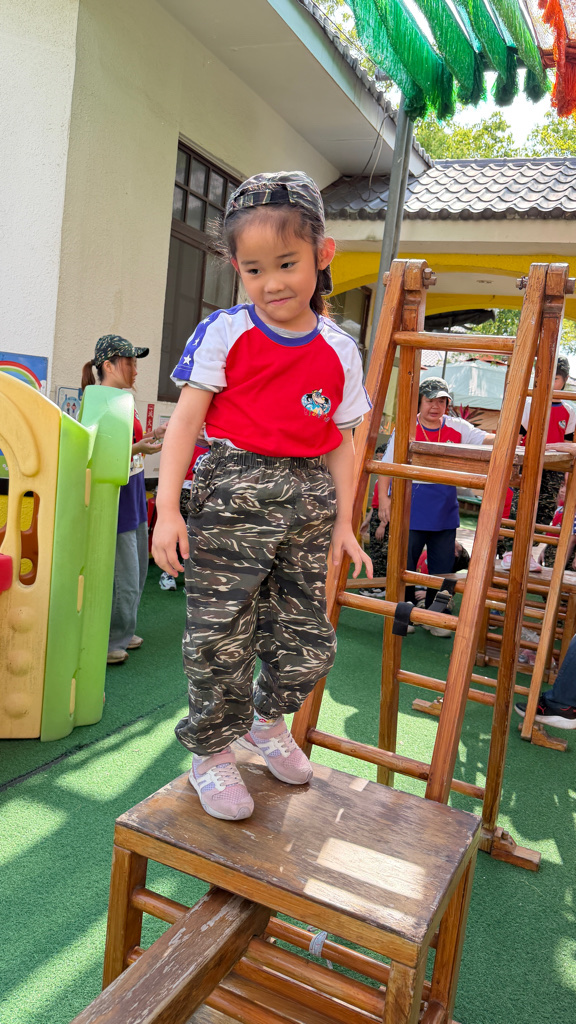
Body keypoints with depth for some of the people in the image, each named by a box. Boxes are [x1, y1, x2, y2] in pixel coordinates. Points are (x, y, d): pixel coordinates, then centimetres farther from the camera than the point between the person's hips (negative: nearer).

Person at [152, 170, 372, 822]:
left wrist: (343, 522, 9)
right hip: (232, 494, -3)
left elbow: (339, 443, 12)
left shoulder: (339, 352, 8)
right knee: (221, 639, 0)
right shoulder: (224, 333, -2)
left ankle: (268, 721, 38)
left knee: (308, 640, 8)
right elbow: (186, 419, -4)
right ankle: (212, 752, 24)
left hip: (308, 500, 4)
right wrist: (168, 507, -12)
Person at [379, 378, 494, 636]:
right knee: (405, 565, 4)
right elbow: (387, 465, -2)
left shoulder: (457, 428, 3)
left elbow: (485, 438, -6)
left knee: (442, 567, 8)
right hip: (410, 511, -3)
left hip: (445, 513, 3)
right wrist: (384, 498, -10)